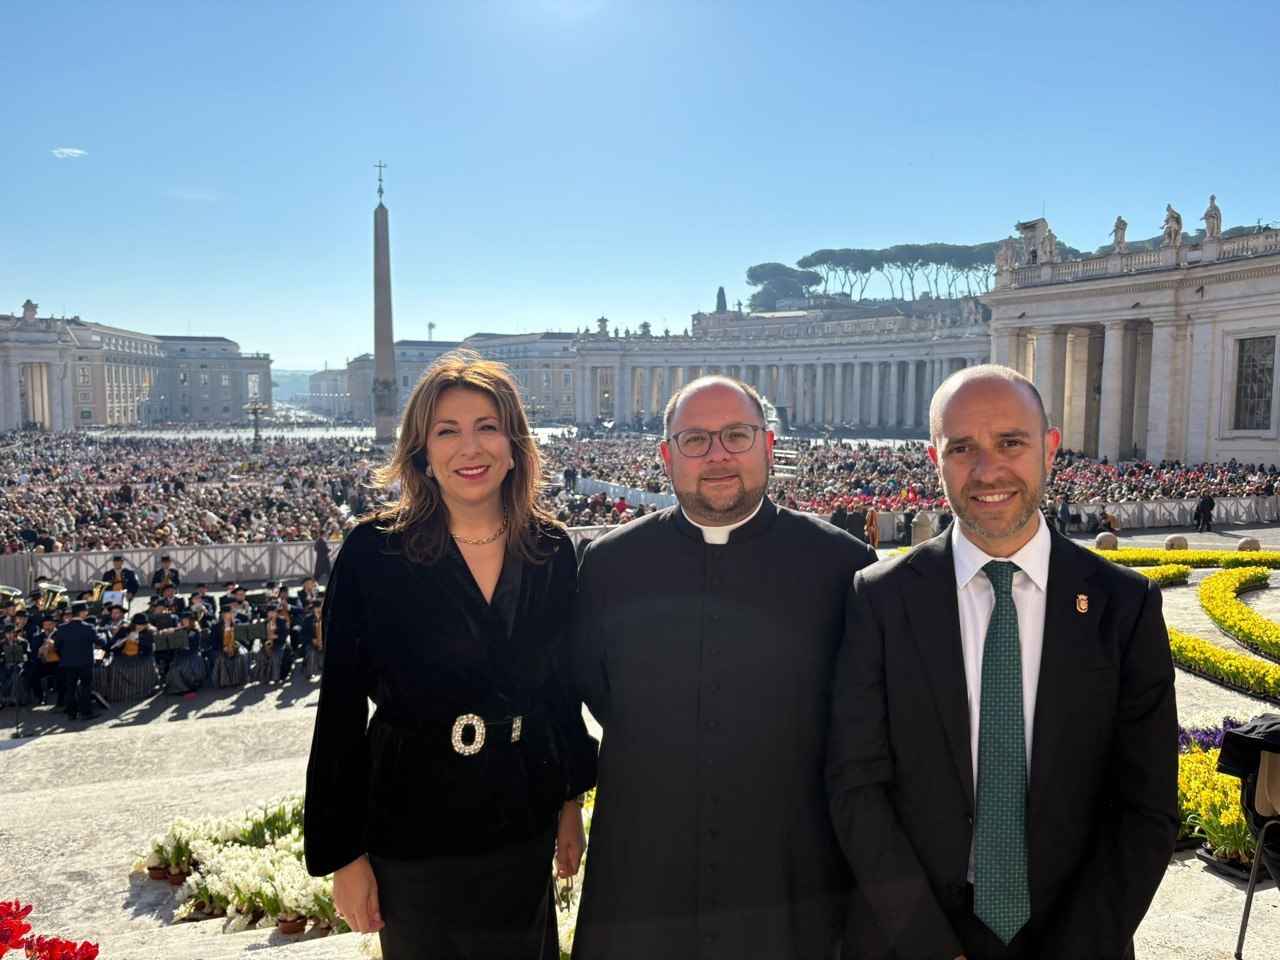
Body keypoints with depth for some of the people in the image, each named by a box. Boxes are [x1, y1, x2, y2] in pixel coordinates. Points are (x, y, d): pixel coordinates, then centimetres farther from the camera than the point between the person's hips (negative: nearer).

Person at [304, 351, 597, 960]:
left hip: (525, 824, 3)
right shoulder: (373, 552, -12)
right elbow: (341, 709, -9)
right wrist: (343, 853, -7)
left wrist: (571, 801, 10)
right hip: (413, 829, -3)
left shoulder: (552, 551, -3)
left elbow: (561, 686, 7)